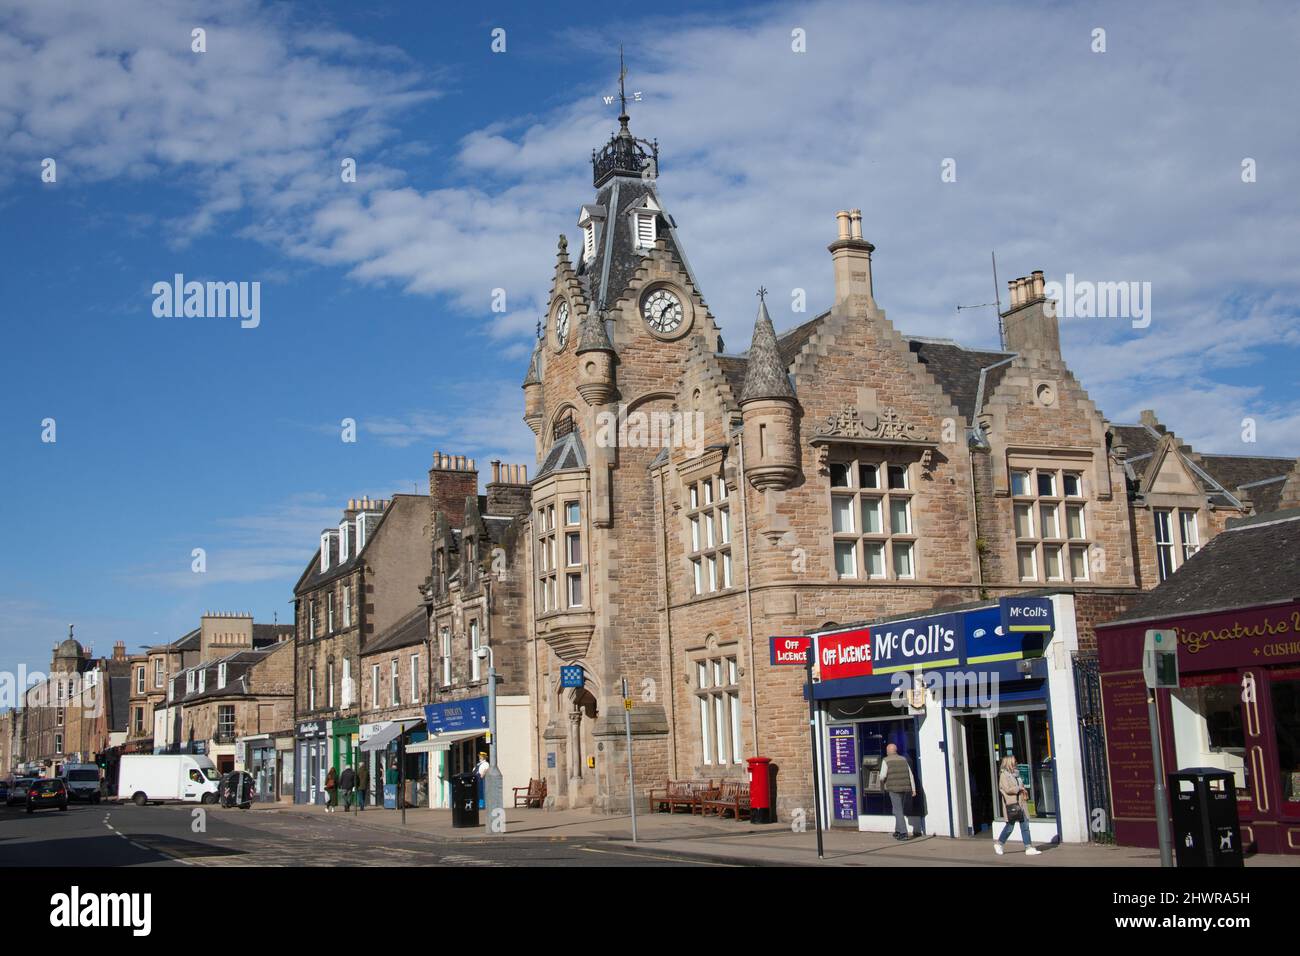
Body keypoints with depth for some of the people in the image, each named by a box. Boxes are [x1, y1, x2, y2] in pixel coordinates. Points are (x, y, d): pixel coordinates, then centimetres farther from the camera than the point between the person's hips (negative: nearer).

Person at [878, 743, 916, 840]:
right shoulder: (903, 759, 12)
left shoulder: (886, 761, -3)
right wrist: (913, 788, 7)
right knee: (898, 809, 19)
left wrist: (882, 785, 10)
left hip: (894, 788, -5)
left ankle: (903, 833, -13)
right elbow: (910, 775, 7)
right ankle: (898, 831, 25)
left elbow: (883, 775, -10)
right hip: (905, 788, 5)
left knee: (898, 811, -5)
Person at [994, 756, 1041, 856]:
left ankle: (1029, 848, 4)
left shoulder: (1015, 774, 16)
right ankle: (999, 843, 20)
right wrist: (1019, 789, -11)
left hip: (1020, 803, 8)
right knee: (1010, 825, 0)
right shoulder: (1004, 775, -9)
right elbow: (1008, 789, -19)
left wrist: (1024, 791, 7)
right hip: (1011, 804, -8)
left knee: (1025, 825, 3)